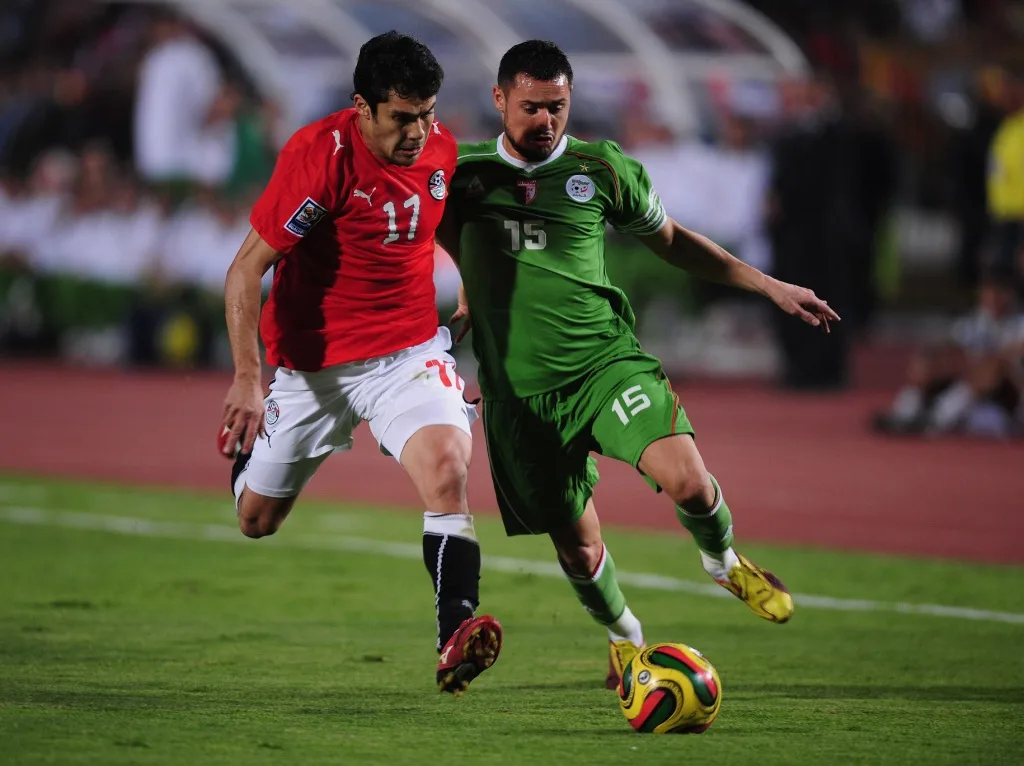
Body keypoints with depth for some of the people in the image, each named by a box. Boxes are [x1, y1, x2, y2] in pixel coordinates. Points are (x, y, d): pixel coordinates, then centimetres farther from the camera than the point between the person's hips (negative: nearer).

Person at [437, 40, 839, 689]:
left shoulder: (601, 169, 2)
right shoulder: (465, 171, 1)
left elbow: (671, 239, 15)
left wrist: (771, 286, 14)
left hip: (605, 361, -1)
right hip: (519, 389, 1)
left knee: (686, 479, -23)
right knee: (576, 542, 5)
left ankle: (725, 562, 11)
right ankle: (625, 639, 37)